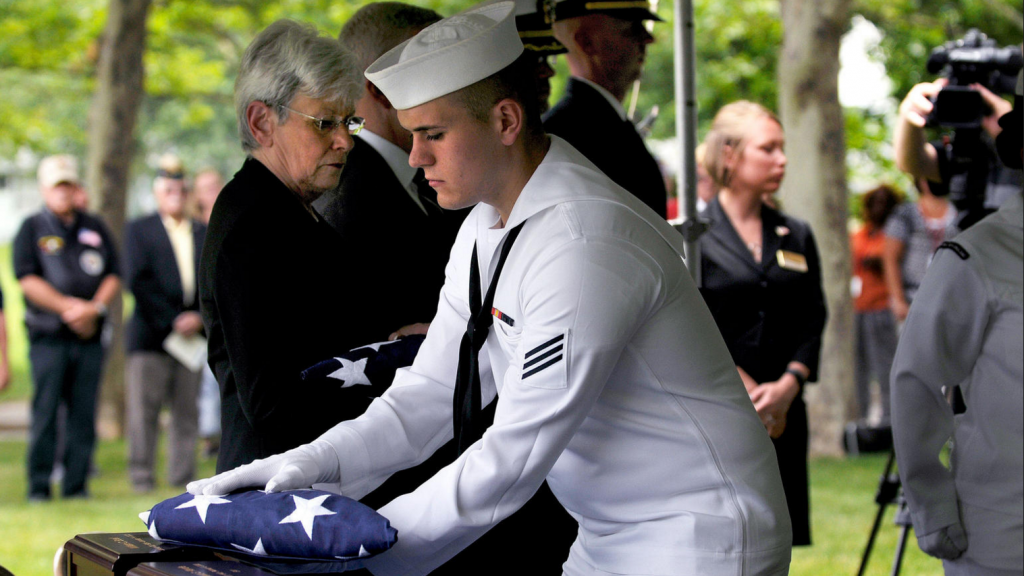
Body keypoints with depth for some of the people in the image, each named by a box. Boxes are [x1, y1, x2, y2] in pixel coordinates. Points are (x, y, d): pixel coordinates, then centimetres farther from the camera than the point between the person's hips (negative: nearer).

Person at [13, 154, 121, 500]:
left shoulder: (95, 229, 15)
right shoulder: (32, 229, 6)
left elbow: (113, 276, 11)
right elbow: (28, 280, -4)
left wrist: (94, 308, -8)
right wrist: (68, 307, -13)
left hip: (90, 336, 3)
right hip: (48, 337, -3)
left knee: (84, 415, 2)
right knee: (45, 413, -5)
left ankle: (76, 485, 7)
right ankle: (39, 487, 1)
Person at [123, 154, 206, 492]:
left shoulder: (205, 234, 16)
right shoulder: (138, 230, 5)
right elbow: (138, 282, -5)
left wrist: (199, 317, -7)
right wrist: (172, 320, -12)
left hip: (192, 334, 3)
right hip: (150, 335, -3)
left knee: (187, 411, 3)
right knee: (144, 409, -6)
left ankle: (183, 477, 7)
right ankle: (141, 477, -3)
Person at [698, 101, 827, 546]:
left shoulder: (795, 236, 15)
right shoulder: (695, 235, -2)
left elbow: (813, 321, 9)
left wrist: (787, 386, -7)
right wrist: (749, 392, -10)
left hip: (783, 417, 5)